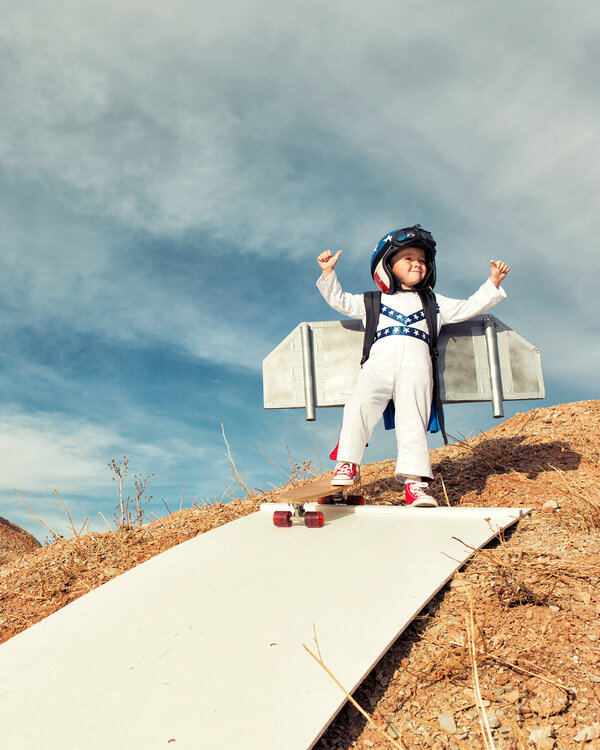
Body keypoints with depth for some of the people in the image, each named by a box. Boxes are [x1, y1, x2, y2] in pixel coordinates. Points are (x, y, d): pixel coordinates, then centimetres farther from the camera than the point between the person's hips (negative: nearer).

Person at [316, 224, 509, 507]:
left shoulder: (434, 304, 31)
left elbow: (470, 307, 30)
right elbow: (340, 301, 25)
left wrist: (492, 283, 22)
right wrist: (328, 273, 16)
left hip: (416, 367, 1)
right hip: (379, 364, 0)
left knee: (413, 422, -12)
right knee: (359, 405, -23)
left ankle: (415, 482, -11)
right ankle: (347, 465, -13)